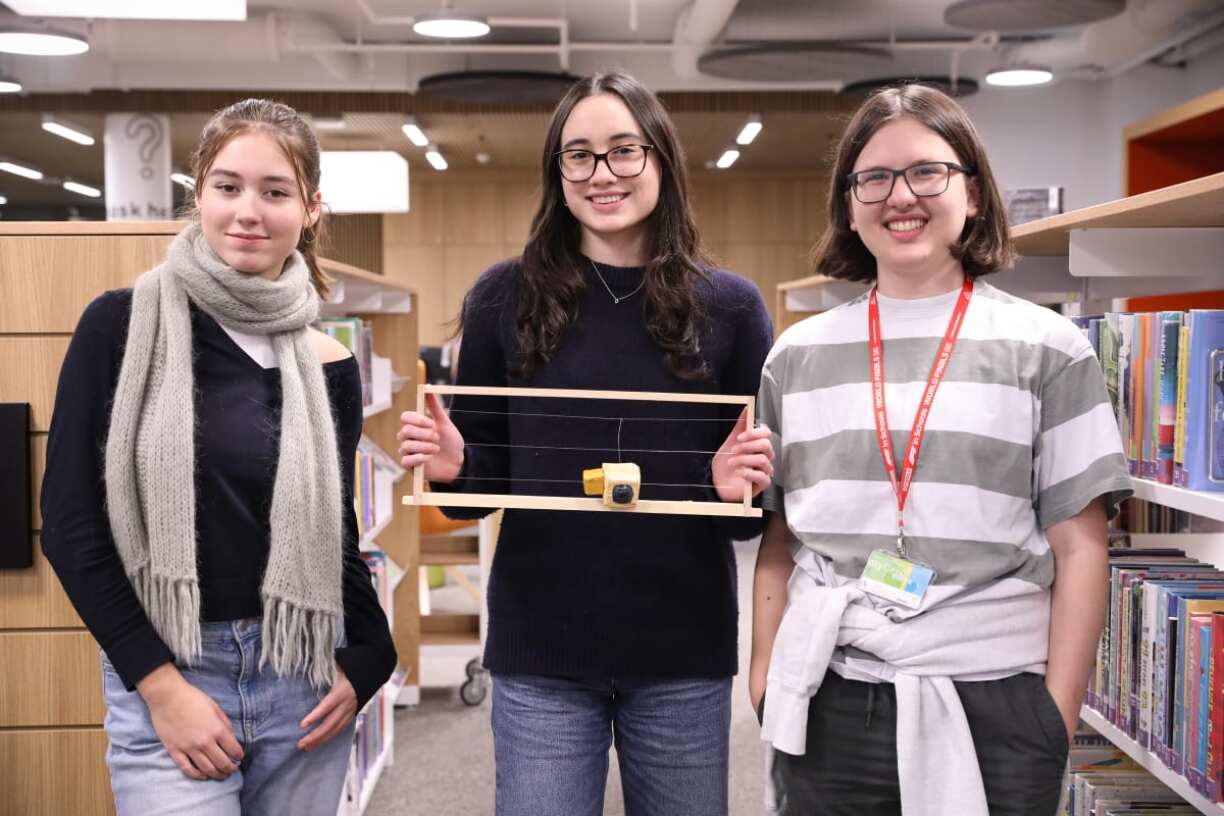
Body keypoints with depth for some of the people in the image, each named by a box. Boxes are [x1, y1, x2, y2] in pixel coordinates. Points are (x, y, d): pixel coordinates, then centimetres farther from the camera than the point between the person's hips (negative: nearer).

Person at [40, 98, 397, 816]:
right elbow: (71, 523, -6)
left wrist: (366, 661, -2)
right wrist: (161, 684, -11)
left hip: (304, 680, 3)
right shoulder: (124, 326, -5)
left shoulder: (329, 365, 3)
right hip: (163, 677, -3)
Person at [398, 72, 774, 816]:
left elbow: (762, 494, 5)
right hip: (540, 649, 0)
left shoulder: (729, 306, -1)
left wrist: (739, 485, -17)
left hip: (684, 652, 1)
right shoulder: (506, 296, -1)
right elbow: (483, 468, 6)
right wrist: (450, 467, -16)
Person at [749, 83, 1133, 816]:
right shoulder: (798, 355, 7)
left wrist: (1058, 716, -5)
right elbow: (778, 539, 10)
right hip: (826, 703, 2)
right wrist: (765, 678, 4)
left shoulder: (1045, 348, 0)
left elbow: (1079, 548, -1)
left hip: (992, 703, -2)